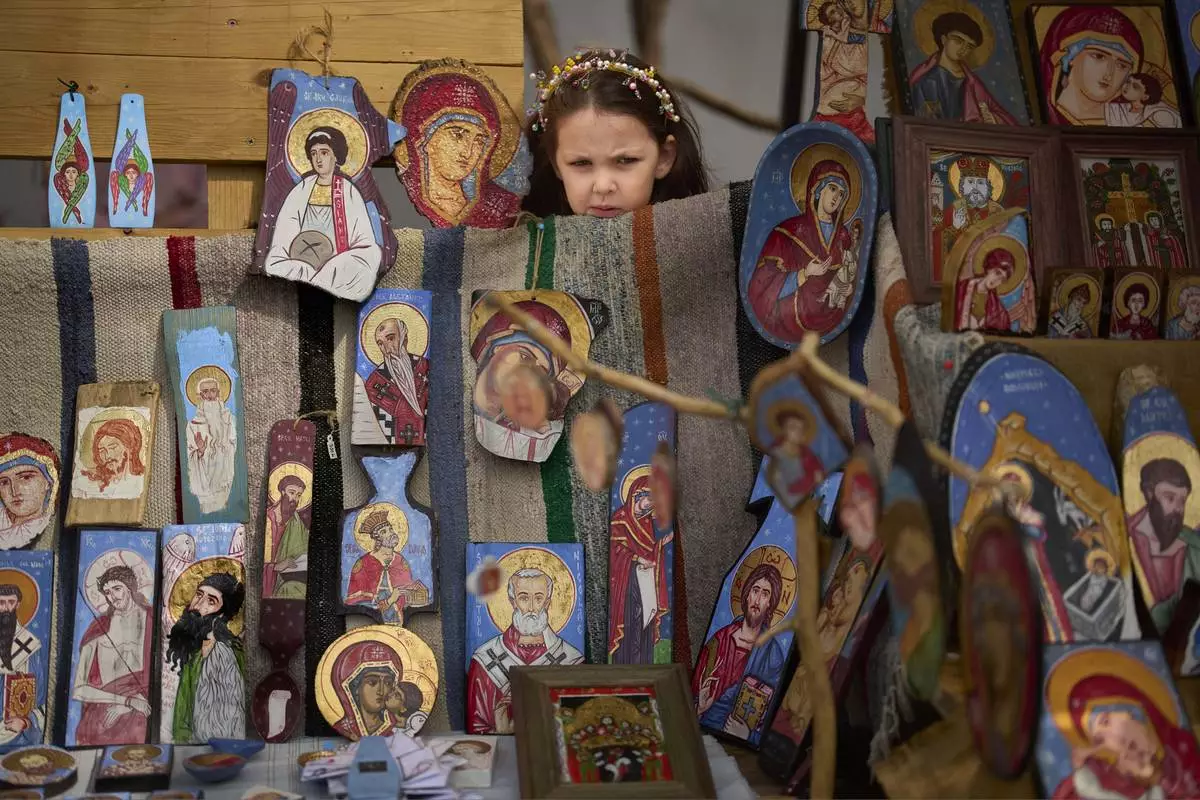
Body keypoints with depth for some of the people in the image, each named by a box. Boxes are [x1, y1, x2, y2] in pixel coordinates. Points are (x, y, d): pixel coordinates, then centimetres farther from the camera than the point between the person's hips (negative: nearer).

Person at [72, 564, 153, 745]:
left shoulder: (151, 621, 5)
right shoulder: (98, 629, 8)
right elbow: (79, 689, 3)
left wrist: (124, 706, -7)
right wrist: (127, 700, -7)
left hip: (137, 717, 0)